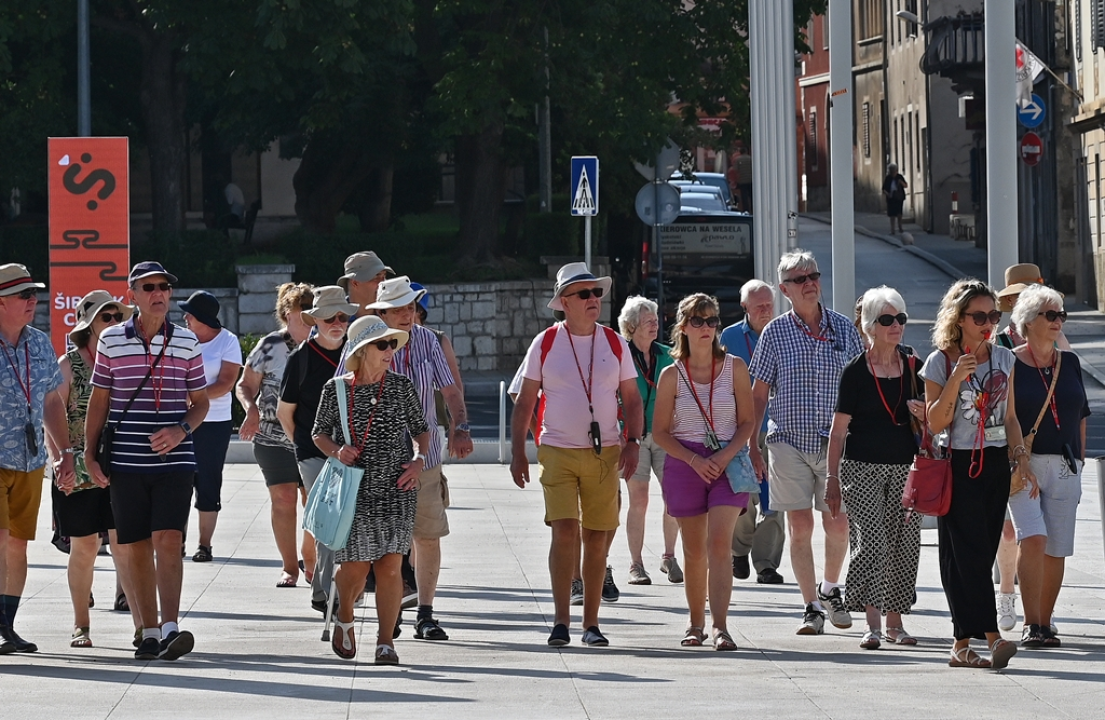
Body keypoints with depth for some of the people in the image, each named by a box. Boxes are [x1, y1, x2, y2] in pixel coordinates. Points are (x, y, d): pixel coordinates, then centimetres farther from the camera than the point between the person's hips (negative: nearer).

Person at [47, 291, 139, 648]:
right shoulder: (68, 365, 0)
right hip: (80, 471, -1)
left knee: (125, 545, -8)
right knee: (84, 547, 6)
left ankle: (142, 623, -13)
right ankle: (81, 626, 17)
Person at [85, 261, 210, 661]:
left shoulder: (186, 342, 5)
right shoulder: (111, 340, 5)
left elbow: (200, 401, 11)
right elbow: (99, 400, 10)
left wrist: (182, 429, -9)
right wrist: (89, 455, 4)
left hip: (174, 460, -1)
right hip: (126, 461, 1)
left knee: (168, 542, -14)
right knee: (137, 549, 4)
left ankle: (170, 629, -20)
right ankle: (149, 633, 11)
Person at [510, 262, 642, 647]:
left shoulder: (615, 344, 8)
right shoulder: (545, 344, 3)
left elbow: (632, 400, 12)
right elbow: (524, 403, 7)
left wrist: (632, 442, -3)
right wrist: (517, 452, 1)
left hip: (605, 453, 2)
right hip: (558, 452, -2)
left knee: (597, 538, 3)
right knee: (564, 531, -13)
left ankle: (591, 623, 11)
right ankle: (560, 621, -10)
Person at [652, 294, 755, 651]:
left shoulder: (735, 367, 2)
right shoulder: (672, 374, 1)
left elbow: (747, 421, 4)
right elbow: (660, 431, 2)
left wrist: (725, 455, -13)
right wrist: (694, 460, -12)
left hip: (727, 462, -1)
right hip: (684, 463, 1)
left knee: (719, 545, -14)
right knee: (694, 551, 7)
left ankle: (719, 625, -21)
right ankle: (695, 623, 21)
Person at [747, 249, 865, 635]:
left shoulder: (844, 329, 6)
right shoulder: (775, 333, 2)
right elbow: (758, 393, 5)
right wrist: (751, 445, 0)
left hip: (836, 442, 1)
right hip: (789, 441, -1)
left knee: (837, 523, -2)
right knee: (800, 526, -1)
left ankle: (830, 589, 24)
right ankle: (811, 606, 7)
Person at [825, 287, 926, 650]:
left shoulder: (914, 368, 10)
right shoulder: (856, 371, -1)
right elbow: (839, 429, 0)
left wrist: (923, 413, -6)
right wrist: (833, 478, -3)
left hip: (905, 468, 4)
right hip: (863, 467, -4)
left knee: (904, 544, 3)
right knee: (870, 541, -13)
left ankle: (895, 620, 14)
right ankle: (873, 623, -14)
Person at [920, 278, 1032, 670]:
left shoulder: (1003, 359, 11)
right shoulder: (940, 362, -3)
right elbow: (934, 424, -8)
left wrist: (1021, 456, 5)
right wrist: (956, 380, -19)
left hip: (996, 465, 5)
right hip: (959, 465, -5)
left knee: (981, 555, 3)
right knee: (970, 552, -12)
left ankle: (963, 644, 5)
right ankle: (992, 637, -20)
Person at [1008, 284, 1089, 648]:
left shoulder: (1070, 363, 13)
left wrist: (1080, 458, 15)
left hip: (1064, 467, 4)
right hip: (1023, 464, -4)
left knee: (1056, 550, 2)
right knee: (1033, 539, -19)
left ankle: (1044, 623, 14)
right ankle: (1030, 625, -16)